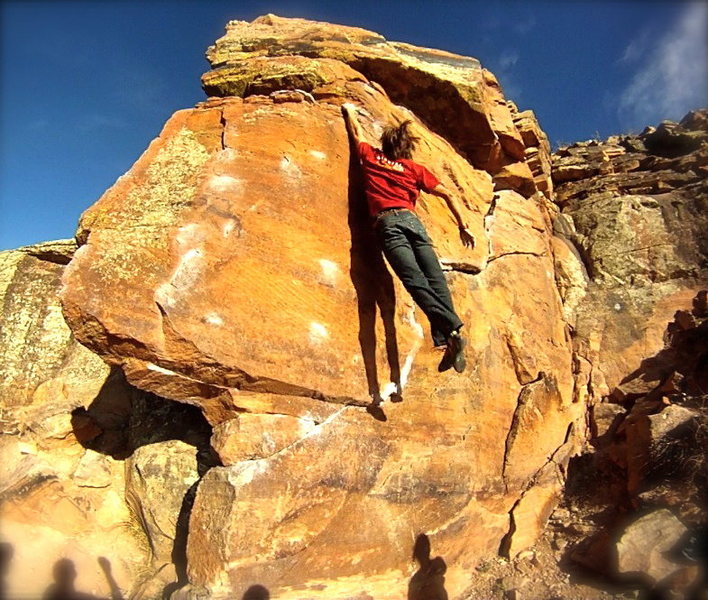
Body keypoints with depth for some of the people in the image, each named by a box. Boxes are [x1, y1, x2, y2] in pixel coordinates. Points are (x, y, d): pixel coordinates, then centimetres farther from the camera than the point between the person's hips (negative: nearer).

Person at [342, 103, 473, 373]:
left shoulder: (371, 156, 23)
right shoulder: (414, 169, 25)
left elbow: (356, 133, 40)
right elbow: (447, 194, 21)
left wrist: (349, 110, 59)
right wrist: (463, 226, 26)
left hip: (387, 222, -2)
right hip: (412, 220, 2)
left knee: (415, 281, -17)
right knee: (436, 280, -6)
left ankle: (451, 331, -34)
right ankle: (447, 340, -20)